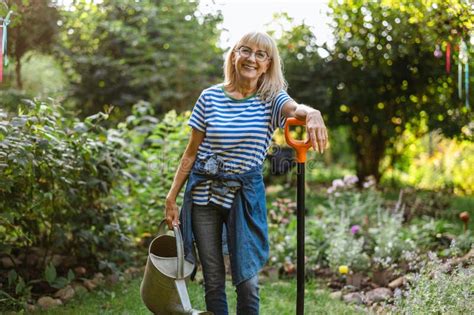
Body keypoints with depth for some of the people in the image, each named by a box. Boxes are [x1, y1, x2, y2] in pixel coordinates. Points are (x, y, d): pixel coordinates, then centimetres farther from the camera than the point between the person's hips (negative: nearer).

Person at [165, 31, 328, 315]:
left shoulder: (271, 99, -2)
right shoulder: (210, 97, 1)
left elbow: (295, 109, -26)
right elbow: (192, 152, 5)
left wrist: (312, 113, -51)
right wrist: (172, 199, 2)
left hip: (245, 195, -1)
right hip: (203, 194, 1)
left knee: (247, 281, -4)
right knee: (213, 281, 7)